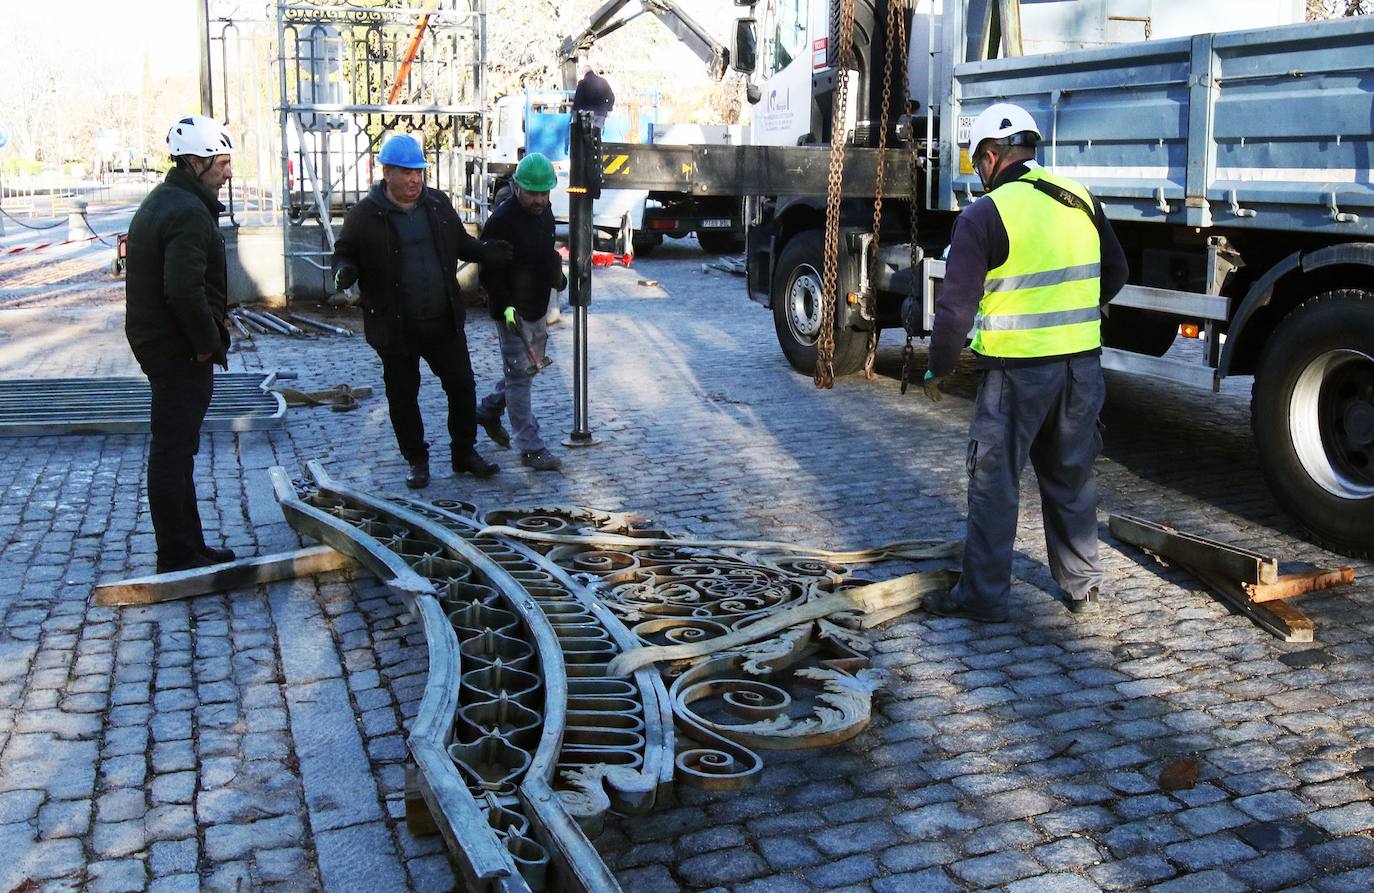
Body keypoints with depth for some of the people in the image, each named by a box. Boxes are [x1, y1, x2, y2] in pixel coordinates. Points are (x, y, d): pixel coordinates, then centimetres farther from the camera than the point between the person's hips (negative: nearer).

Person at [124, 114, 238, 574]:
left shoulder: (159, 202, 16)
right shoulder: (189, 213, -19)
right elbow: (185, 291, -30)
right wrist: (208, 343, -17)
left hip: (157, 342, 11)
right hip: (181, 351, -11)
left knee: (175, 448, 16)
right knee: (173, 452, -4)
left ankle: (188, 547, 27)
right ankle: (178, 557, 4)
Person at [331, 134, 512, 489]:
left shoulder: (438, 204, 4)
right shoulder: (365, 215, -8)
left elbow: (460, 242, 17)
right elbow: (345, 253, 1)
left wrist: (485, 252, -3)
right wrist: (344, 271, -23)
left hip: (444, 322, 3)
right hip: (396, 328, -3)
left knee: (462, 386, 9)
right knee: (403, 396, 9)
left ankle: (464, 452, 27)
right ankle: (417, 461, 27)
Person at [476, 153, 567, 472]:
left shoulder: (544, 212, 7)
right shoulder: (502, 219, -20)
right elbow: (490, 271, -21)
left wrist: (556, 275, 12)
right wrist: (506, 306, -29)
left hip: (537, 308, 9)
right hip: (513, 312, -9)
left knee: (531, 365, 21)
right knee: (520, 374, -4)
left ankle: (489, 410, 42)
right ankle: (531, 448, 0)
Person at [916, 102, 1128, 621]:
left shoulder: (985, 215, -12)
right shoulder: (1081, 200, 7)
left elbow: (956, 306, -13)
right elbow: (1115, 273, 19)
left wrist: (939, 369, 0)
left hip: (1017, 370, -6)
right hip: (1083, 364, 6)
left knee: (994, 484, 6)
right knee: (1072, 480, 18)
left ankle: (983, 596, 13)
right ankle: (1083, 587, 28)